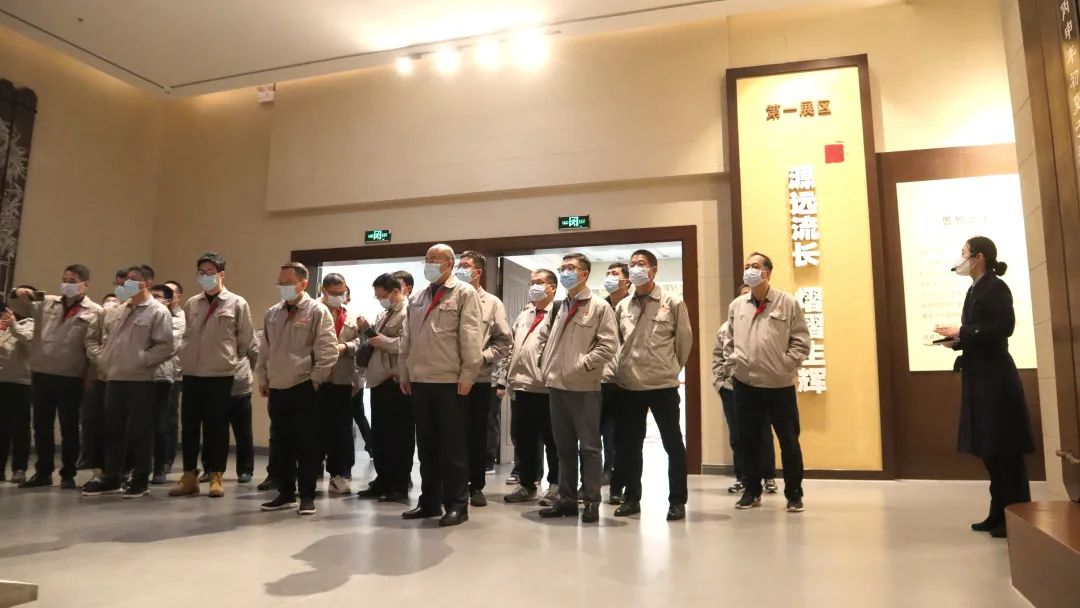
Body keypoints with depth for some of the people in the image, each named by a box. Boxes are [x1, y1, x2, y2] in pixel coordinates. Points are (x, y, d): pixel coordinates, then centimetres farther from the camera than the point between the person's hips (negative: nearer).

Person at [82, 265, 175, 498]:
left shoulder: (158, 311, -7)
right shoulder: (120, 310, 16)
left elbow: (165, 347, -13)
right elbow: (108, 339, 23)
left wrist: (141, 361, -16)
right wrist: (104, 361, 9)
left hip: (141, 380, -7)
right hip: (115, 378, 7)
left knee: (140, 431, 1)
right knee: (113, 430, 12)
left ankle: (140, 480, 11)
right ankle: (111, 479, 23)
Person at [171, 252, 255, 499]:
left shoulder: (237, 303, -4)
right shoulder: (191, 303, 7)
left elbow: (246, 339, 1)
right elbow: (186, 335, 18)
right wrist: (187, 357, 15)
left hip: (221, 374, -3)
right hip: (191, 373, 4)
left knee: (217, 427, 3)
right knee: (189, 425, 7)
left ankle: (216, 477, 13)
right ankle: (189, 476, 18)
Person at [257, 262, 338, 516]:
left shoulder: (317, 311, -7)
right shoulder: (272, 313, 13)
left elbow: (328, 351, -11)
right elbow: (265, 350, 19)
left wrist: (315, 380, -12)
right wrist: (263, 378, 14)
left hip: (304, 389, -6)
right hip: (277, 389, 6)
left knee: (306, 445, 1)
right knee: (279, 443, 12)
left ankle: (307, 496, 10)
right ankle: (286, 493, 24)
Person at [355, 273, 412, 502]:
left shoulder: (408, 313, -10)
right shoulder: (384, 314, 19)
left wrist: (382, 341, -15)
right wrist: (368, 330, 7)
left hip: (396, 382, -9)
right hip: (380, 380, 9)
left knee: (399, 436, 0)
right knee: (379, 435, 14)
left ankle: (399, 487, 8)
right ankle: (383, 481, 24)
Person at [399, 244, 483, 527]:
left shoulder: (464, 293, -3)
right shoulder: (417, 298, 17)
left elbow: (471, 337, -9)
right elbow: (407, 339, 18)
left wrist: (467, 375, -14)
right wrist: (404, 373, 13)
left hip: (450, 381, -6)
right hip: (420, 380, 6)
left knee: (452, 446, 0)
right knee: (426, 444, 12)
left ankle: (457, 505, 8)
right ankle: (429, 501, 22)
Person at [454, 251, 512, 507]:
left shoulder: (492, 303, 4)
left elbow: (504, 341, 0)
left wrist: (482, 357, -12)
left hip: (479, 379, -1)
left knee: (477, 435, 6)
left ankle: (476, 486, 17)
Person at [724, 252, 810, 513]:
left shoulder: (788, 302, -2)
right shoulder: (736, 305, 8)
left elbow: (801, 340, -2)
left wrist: (786, 366, -9)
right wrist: (731, 368, 7)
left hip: (780, 385, -3)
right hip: (745, 385, 3)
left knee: (789, 442, 5)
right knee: (748, 441, 10)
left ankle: (794, 494, 20)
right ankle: (752, 490, 25)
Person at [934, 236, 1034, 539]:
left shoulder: (996, 287, -10)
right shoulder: (975, 290, 15)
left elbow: (1003, 328, -21)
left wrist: (960, 332, -17)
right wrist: (957, 342, -1)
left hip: (996, 377, -9)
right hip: (979, 377, 9)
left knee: (1005, 450, -2)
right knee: (989, 449, 13)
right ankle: (999, 514, 22)